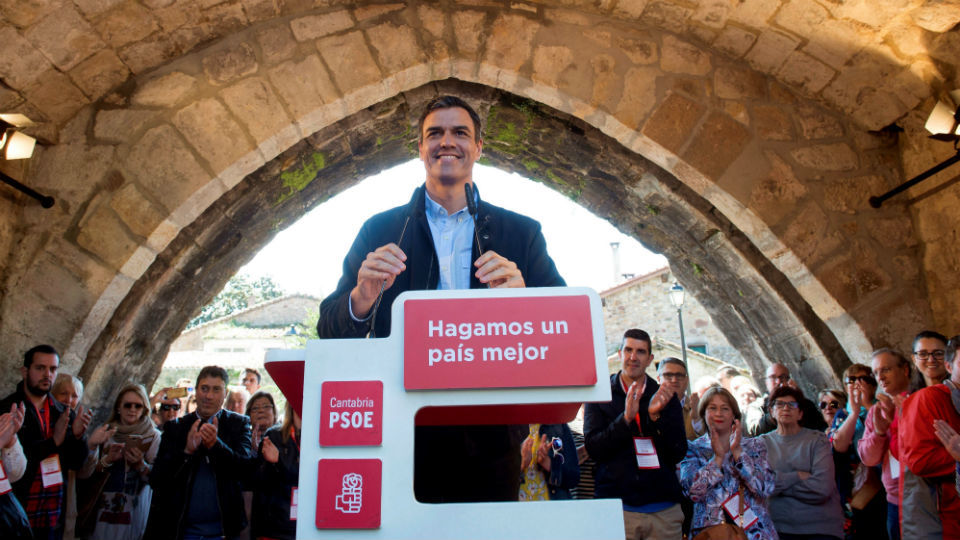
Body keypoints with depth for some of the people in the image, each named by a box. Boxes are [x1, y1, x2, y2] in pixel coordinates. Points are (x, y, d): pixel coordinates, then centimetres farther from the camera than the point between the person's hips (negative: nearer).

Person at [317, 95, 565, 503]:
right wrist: (363, 297, -20)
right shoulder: (380, 231, 6)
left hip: (489, 436, 1)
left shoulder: (521, 233, 6)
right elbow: (331, 333, 3)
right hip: (401, 437, 0)